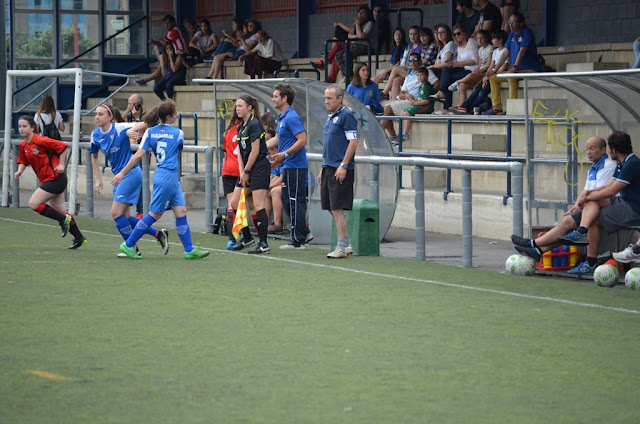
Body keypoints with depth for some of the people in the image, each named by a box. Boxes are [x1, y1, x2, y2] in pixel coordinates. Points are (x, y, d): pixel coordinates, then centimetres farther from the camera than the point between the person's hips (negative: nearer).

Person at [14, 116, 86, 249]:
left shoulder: (41, 141, -16)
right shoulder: (23, 146, 8)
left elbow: (62, 147, -11)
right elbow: (23, 161, 20)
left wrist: (61, 165, -12)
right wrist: (20, 171, -1)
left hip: (55, 177, -9)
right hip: (47, 180, 9)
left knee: (33, 204, -14)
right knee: (60, 211, 12)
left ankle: (63, 219, -5)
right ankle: (79, 238, 19)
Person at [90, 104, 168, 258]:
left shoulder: (120, 128, -14)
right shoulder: (96, 135, 4)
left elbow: (146, 124, -15)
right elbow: (94, 156, 19)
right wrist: (98, 179, 16)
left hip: (131, 174, -8)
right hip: (118, 176, 8)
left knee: (116, 213, -11)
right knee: (124, 218, 7)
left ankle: (133, 249, 2)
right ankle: (159, 234, 19)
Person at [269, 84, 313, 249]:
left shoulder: (291, 117, -16)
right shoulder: (282, 117, 15)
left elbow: (302, 140, -23)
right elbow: (277, 138, 26)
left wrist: (284, 154, -23)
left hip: (294, 166, -10)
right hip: (289, 166, 10)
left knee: (295, 202, -5)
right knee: (287, 201, 14)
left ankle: (298, 240, 0)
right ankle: (304, 233, 19)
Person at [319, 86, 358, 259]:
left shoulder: (346, 116, -9)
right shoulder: (330, 117, 18)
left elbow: (353, 142, -15)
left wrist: (343, 166, -20)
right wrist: (323, 169, 21)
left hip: (340, 169, -9)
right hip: (328, 169, 9)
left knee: (337, 209, -10)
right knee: (333, 209, 10)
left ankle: (342, 247, -6)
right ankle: (346, 245, 17)